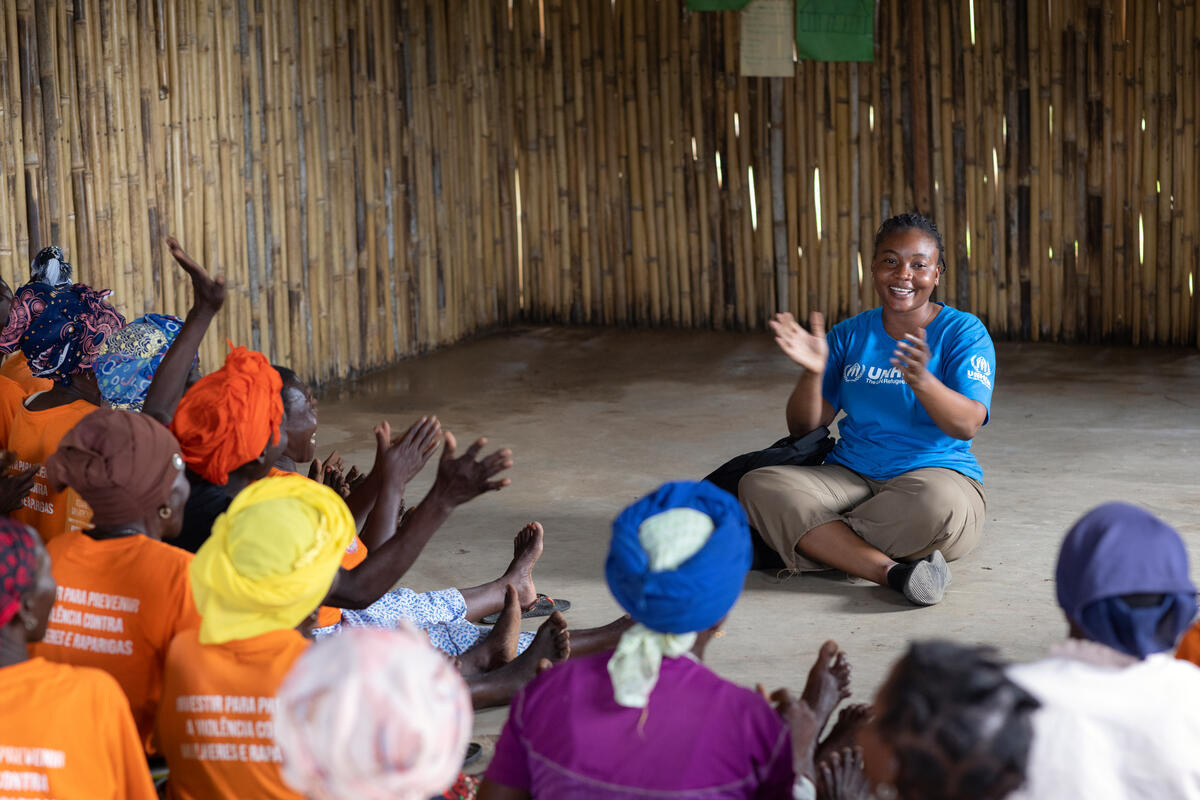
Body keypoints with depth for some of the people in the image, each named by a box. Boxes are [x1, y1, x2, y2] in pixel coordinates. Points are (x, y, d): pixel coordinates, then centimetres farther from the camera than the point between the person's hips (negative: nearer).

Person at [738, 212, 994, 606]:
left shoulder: (964, 332, 1)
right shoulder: (849, 335, 13)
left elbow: (967, 425, -13)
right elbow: (803, 427, 7)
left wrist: (921, 380, -32)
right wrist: (813, 371, -13)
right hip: (851, 480, 4)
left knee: (938, 501, -42)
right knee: (758, 485, -25)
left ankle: (825, 546, -20)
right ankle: (894, 572, -37)